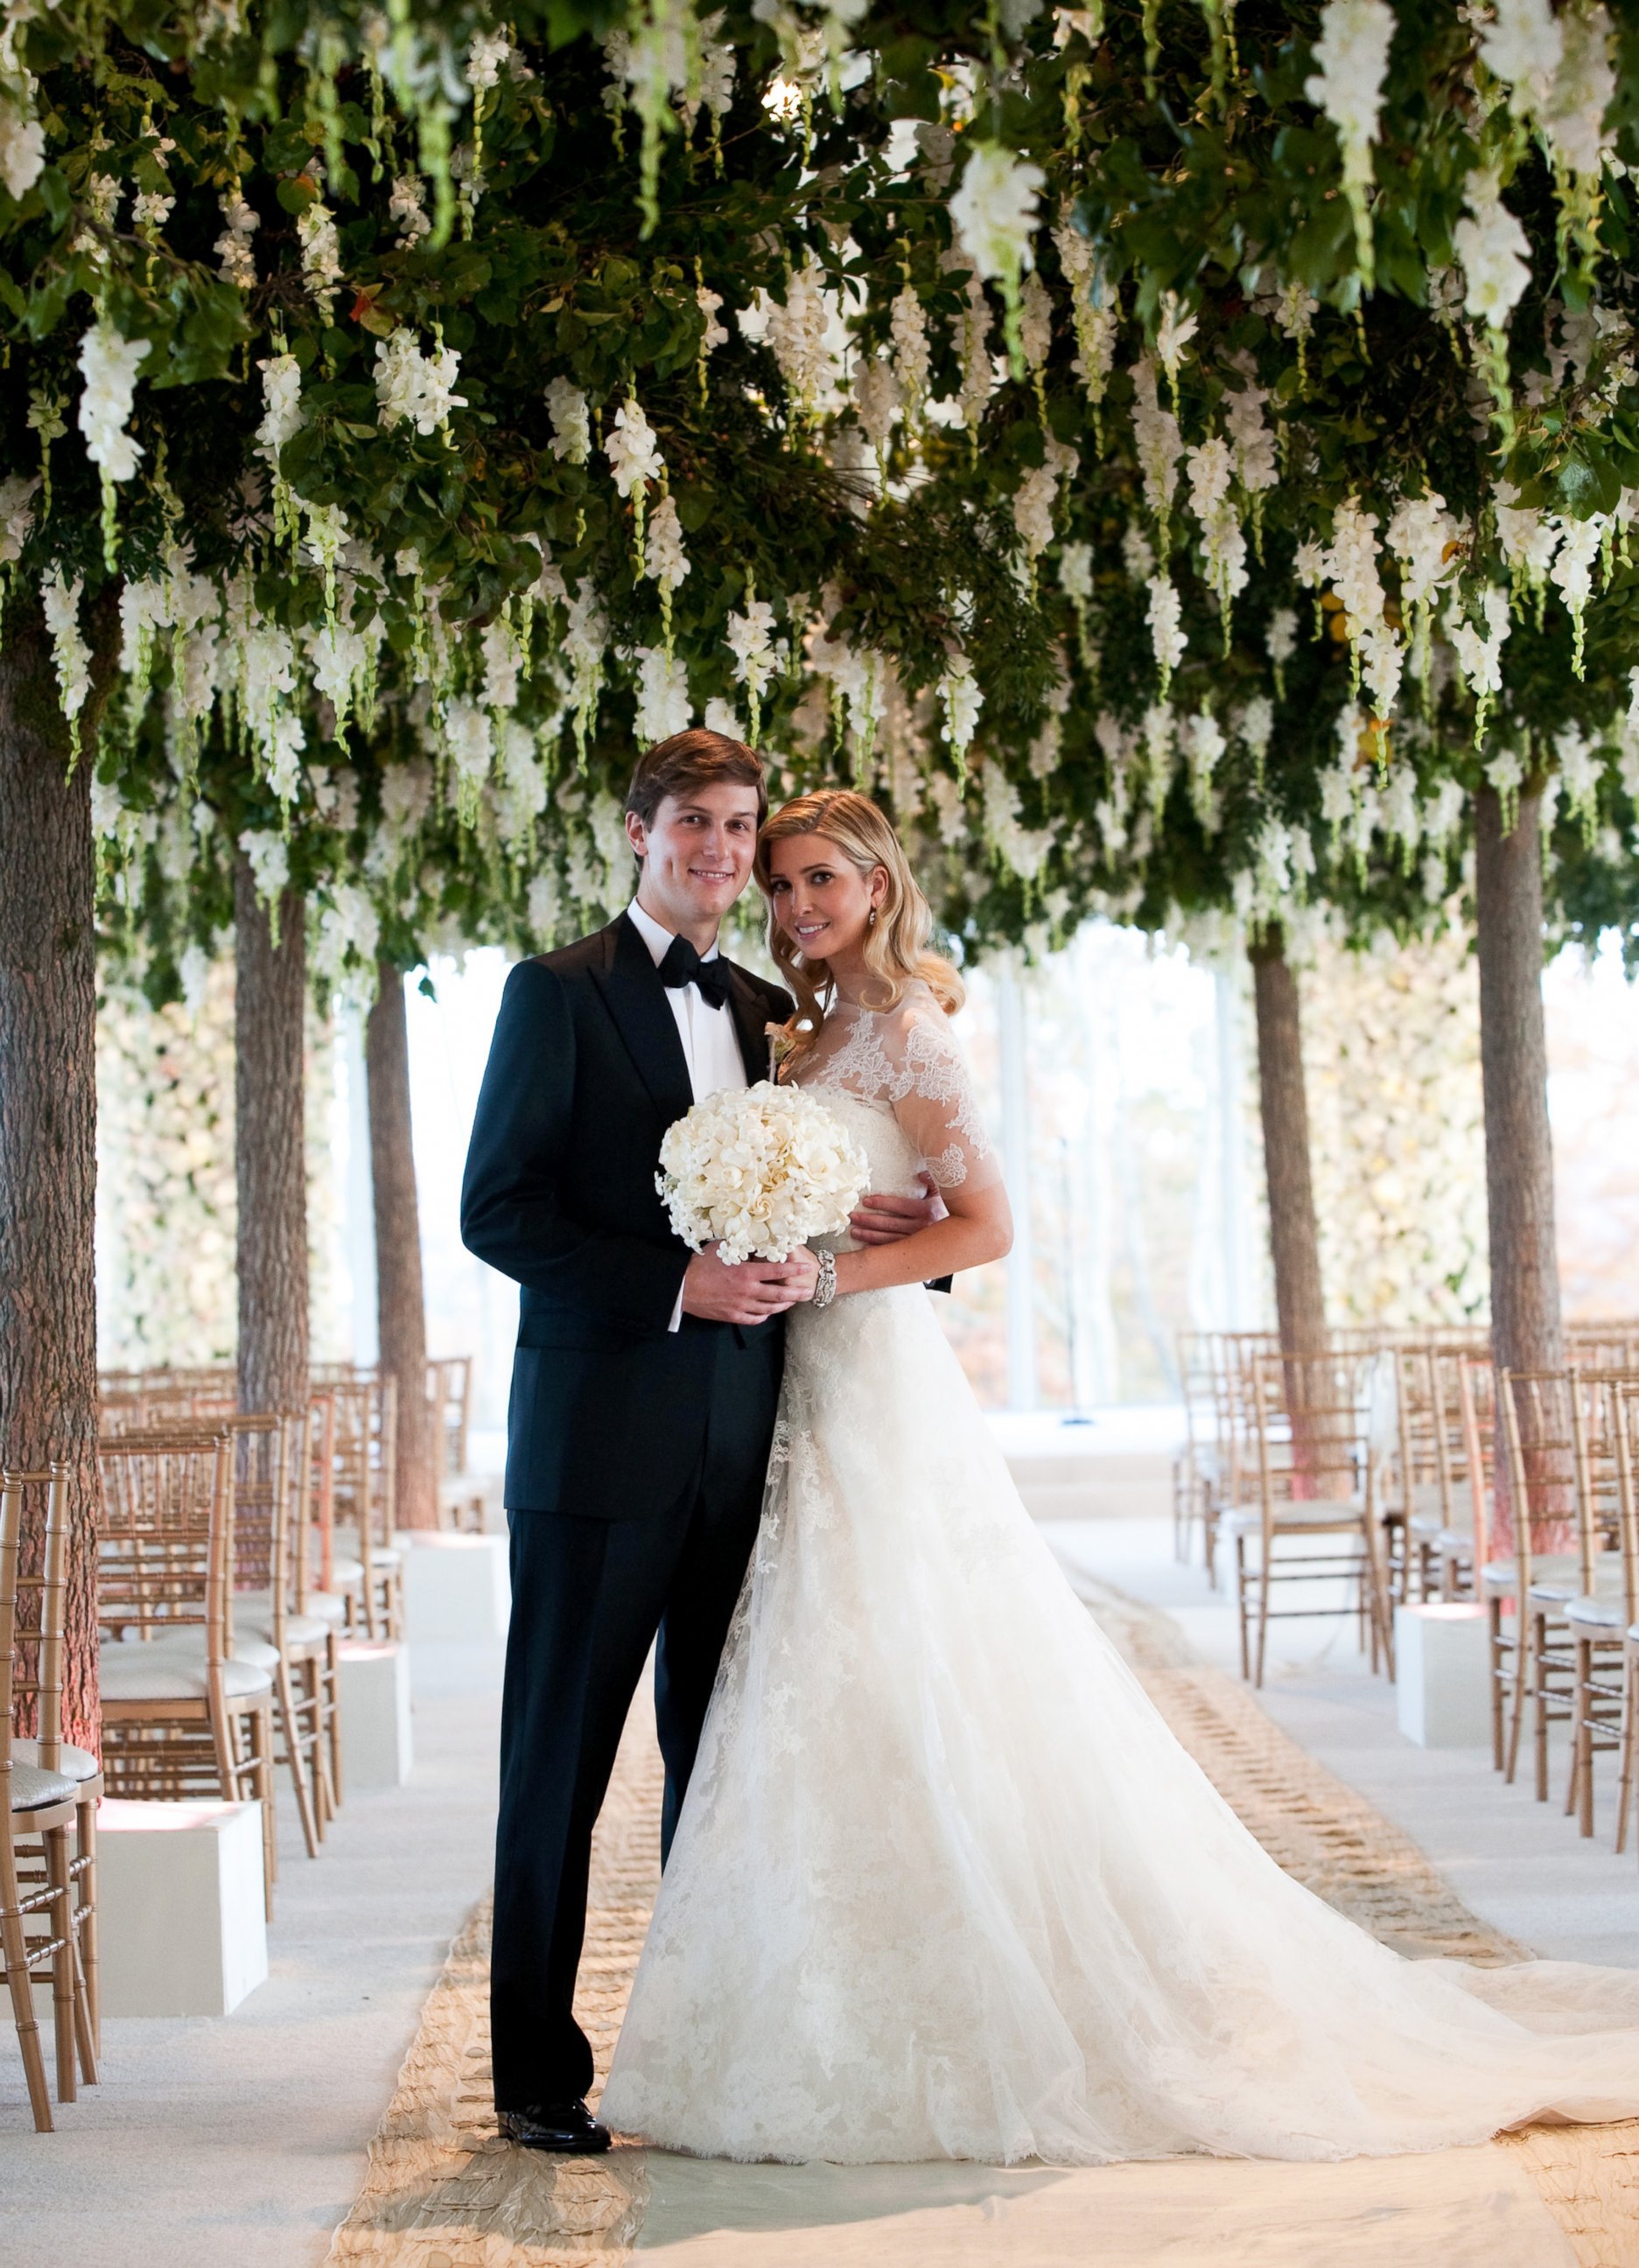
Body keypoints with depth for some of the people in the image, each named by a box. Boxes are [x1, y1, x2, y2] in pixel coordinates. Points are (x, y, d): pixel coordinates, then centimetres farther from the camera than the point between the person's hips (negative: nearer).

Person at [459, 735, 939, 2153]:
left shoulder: (768, 1014, 16)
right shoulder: (561, 992, -2)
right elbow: (498, 1209, -9)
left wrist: (854, 1231, -2)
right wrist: (675, 1284, -17)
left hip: (741, 1436, 6)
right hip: (604, 1432, -6)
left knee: (720, 1750, 10)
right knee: (561, 1752, 1)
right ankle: (539, 2070, 8)